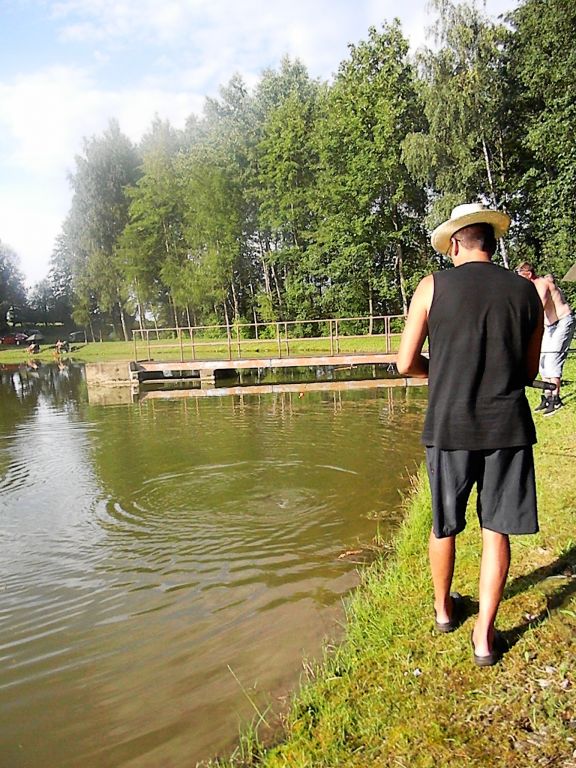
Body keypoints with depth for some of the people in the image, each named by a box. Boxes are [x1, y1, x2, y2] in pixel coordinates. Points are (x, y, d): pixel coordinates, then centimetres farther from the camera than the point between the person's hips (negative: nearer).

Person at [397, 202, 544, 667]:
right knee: (496, 530, 11)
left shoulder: (433, 288, -4)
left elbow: (406, 364, -5)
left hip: (449, 424, -1)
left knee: (445, 525, 16)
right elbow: (530, 371, 11)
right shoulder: (526, 292, 5)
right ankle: (485, 636, 17)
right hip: (507, 425, 2)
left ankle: (443, 609, 36)